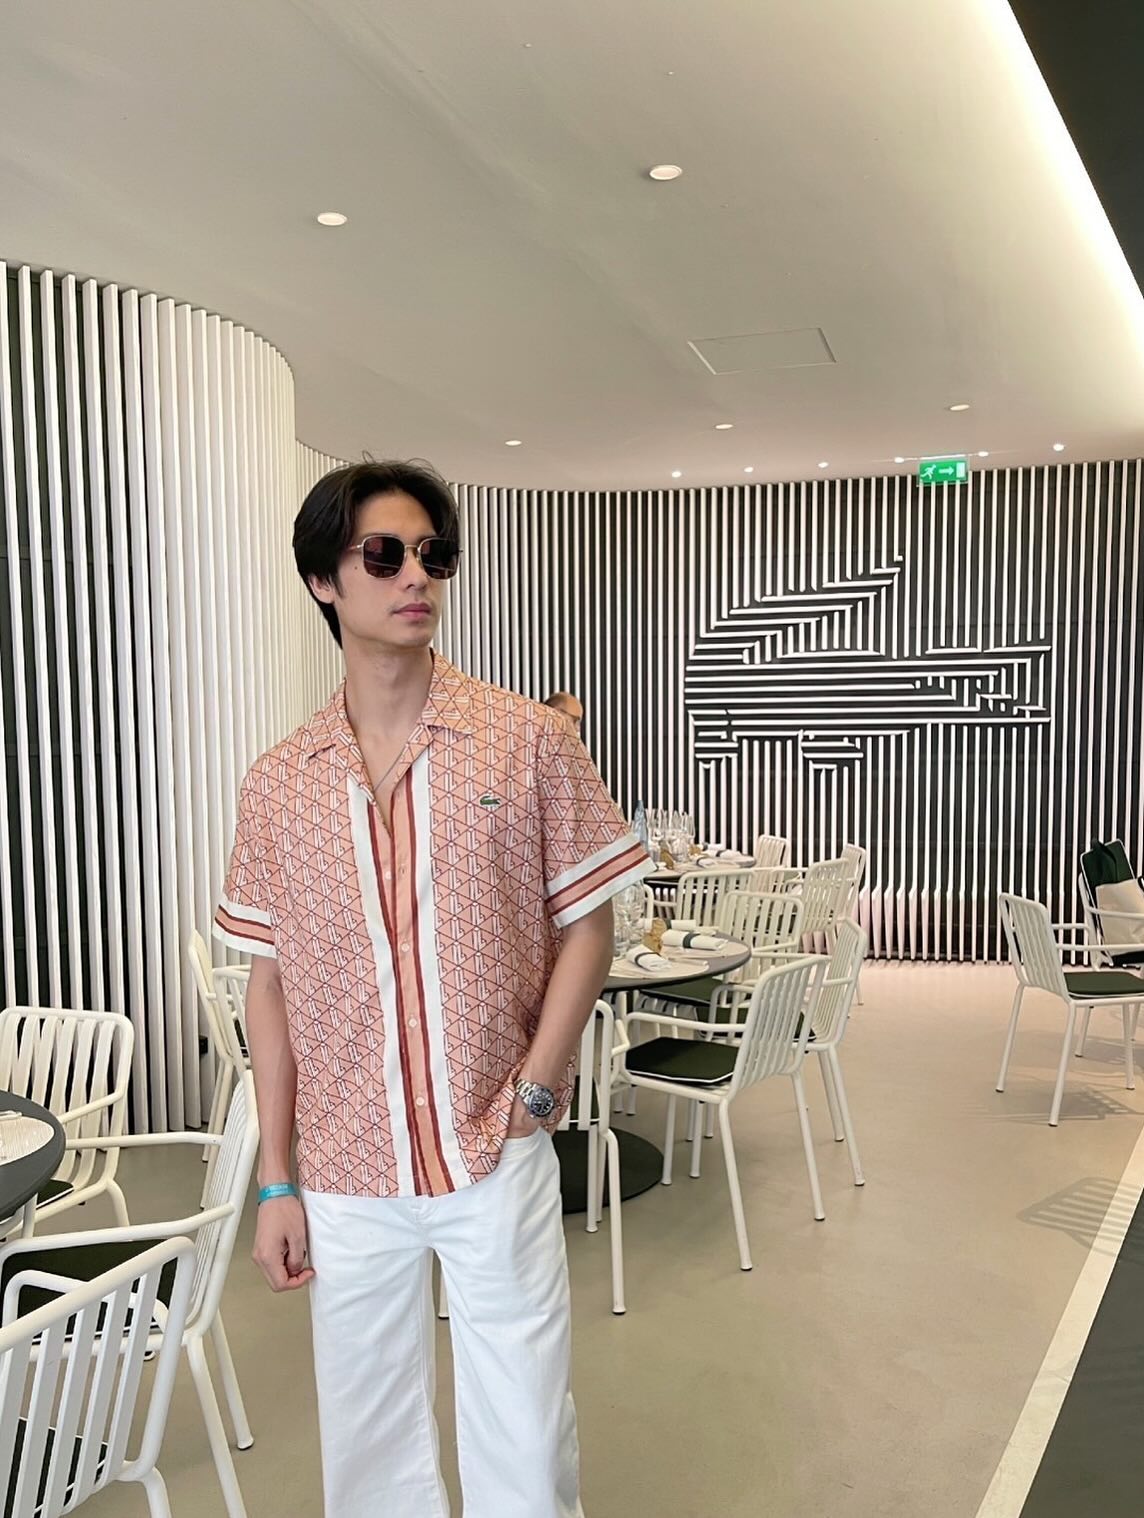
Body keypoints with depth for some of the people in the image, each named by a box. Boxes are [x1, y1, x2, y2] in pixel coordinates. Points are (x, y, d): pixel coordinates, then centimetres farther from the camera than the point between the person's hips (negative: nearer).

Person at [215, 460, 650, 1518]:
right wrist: (276, 1182, 4)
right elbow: (271, 986, 4)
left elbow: (586, 926, -1)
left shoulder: (526, 740, -6)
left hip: (497, 1163, -2)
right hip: (347, 1180, 2)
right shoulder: (279, 783, 0)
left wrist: (533, 1090, -9)